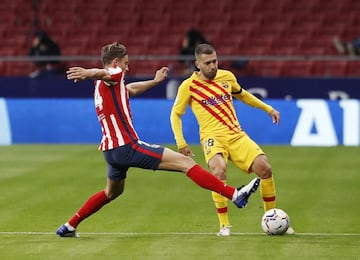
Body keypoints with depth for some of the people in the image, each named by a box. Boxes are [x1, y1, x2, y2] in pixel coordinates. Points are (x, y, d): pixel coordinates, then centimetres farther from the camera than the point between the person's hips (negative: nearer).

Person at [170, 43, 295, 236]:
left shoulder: (227, 76, 10)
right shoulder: (188, 86, -2)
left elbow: (241, 95, 30)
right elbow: (175, 114, 7)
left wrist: (268, 108, 28)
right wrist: (181, 143, -3)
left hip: (237, 135, 4)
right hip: (213, 137, -4)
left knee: (264, 168, -13)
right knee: (219, 171, -33)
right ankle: (224, 225, -20)